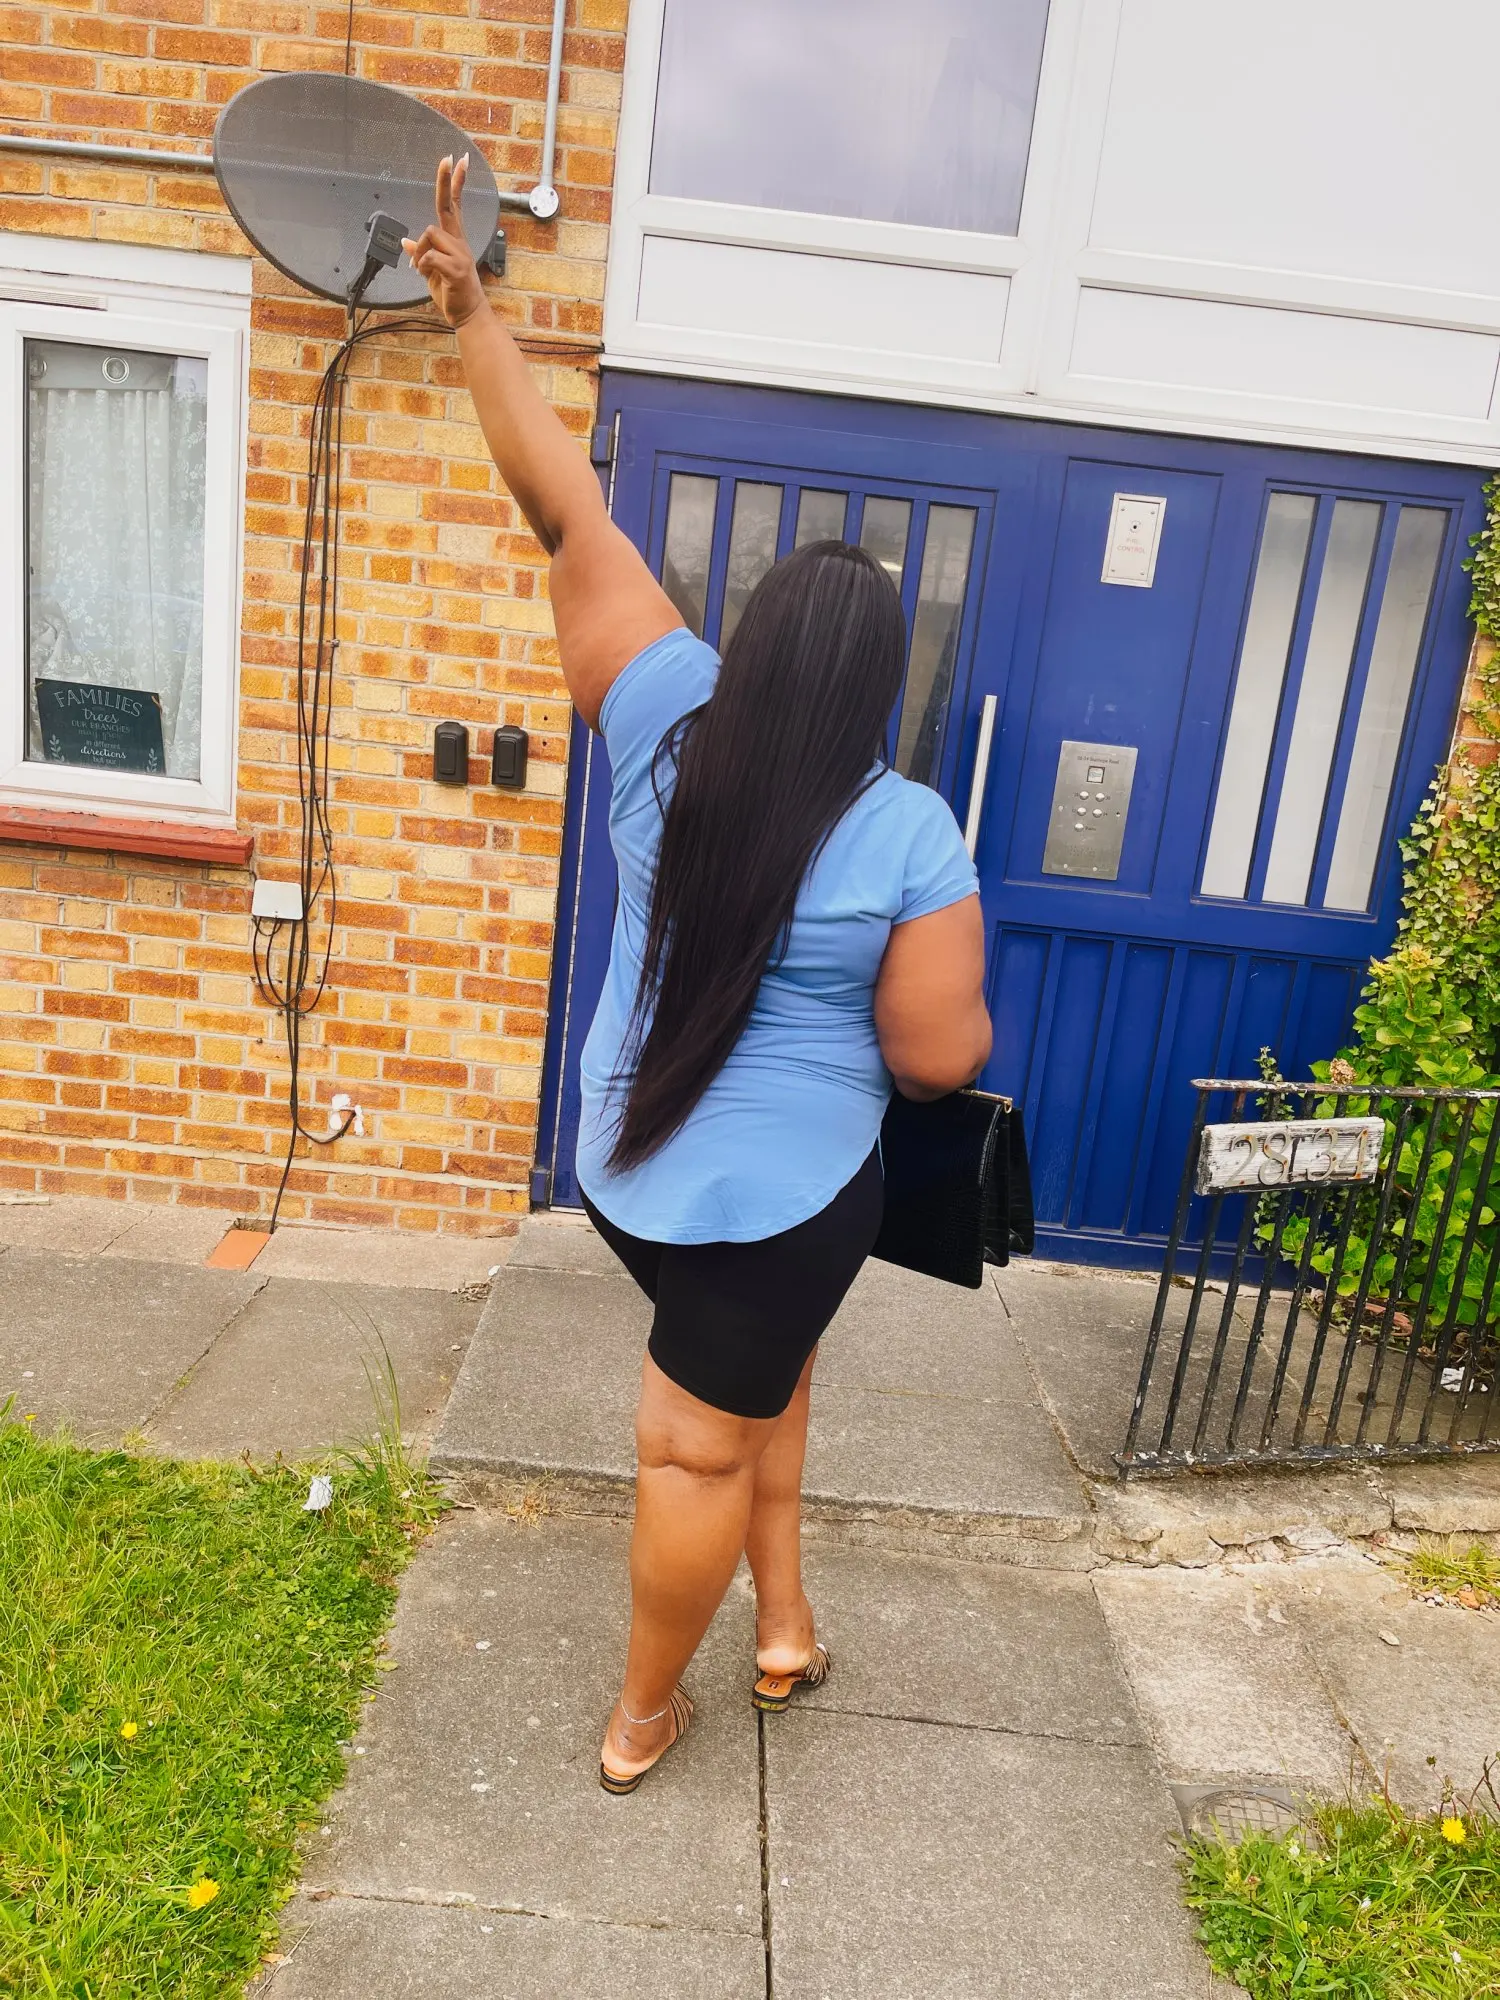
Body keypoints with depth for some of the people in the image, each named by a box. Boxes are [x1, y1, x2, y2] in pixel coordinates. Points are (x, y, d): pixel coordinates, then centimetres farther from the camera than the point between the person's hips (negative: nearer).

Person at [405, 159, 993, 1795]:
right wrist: (951, 1008, 5)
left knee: (761, 1354, 31)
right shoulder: (908, 830, -20)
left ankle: (782, 1617, 40)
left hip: (627, 1168, 5)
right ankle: (642, 1718, 37)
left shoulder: (667, 723, -11)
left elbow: (568, 514, -8)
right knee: (704, 1445, 14)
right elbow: (939, 1058, -17)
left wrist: (471, 311, -4)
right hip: (782, 1198, -4)